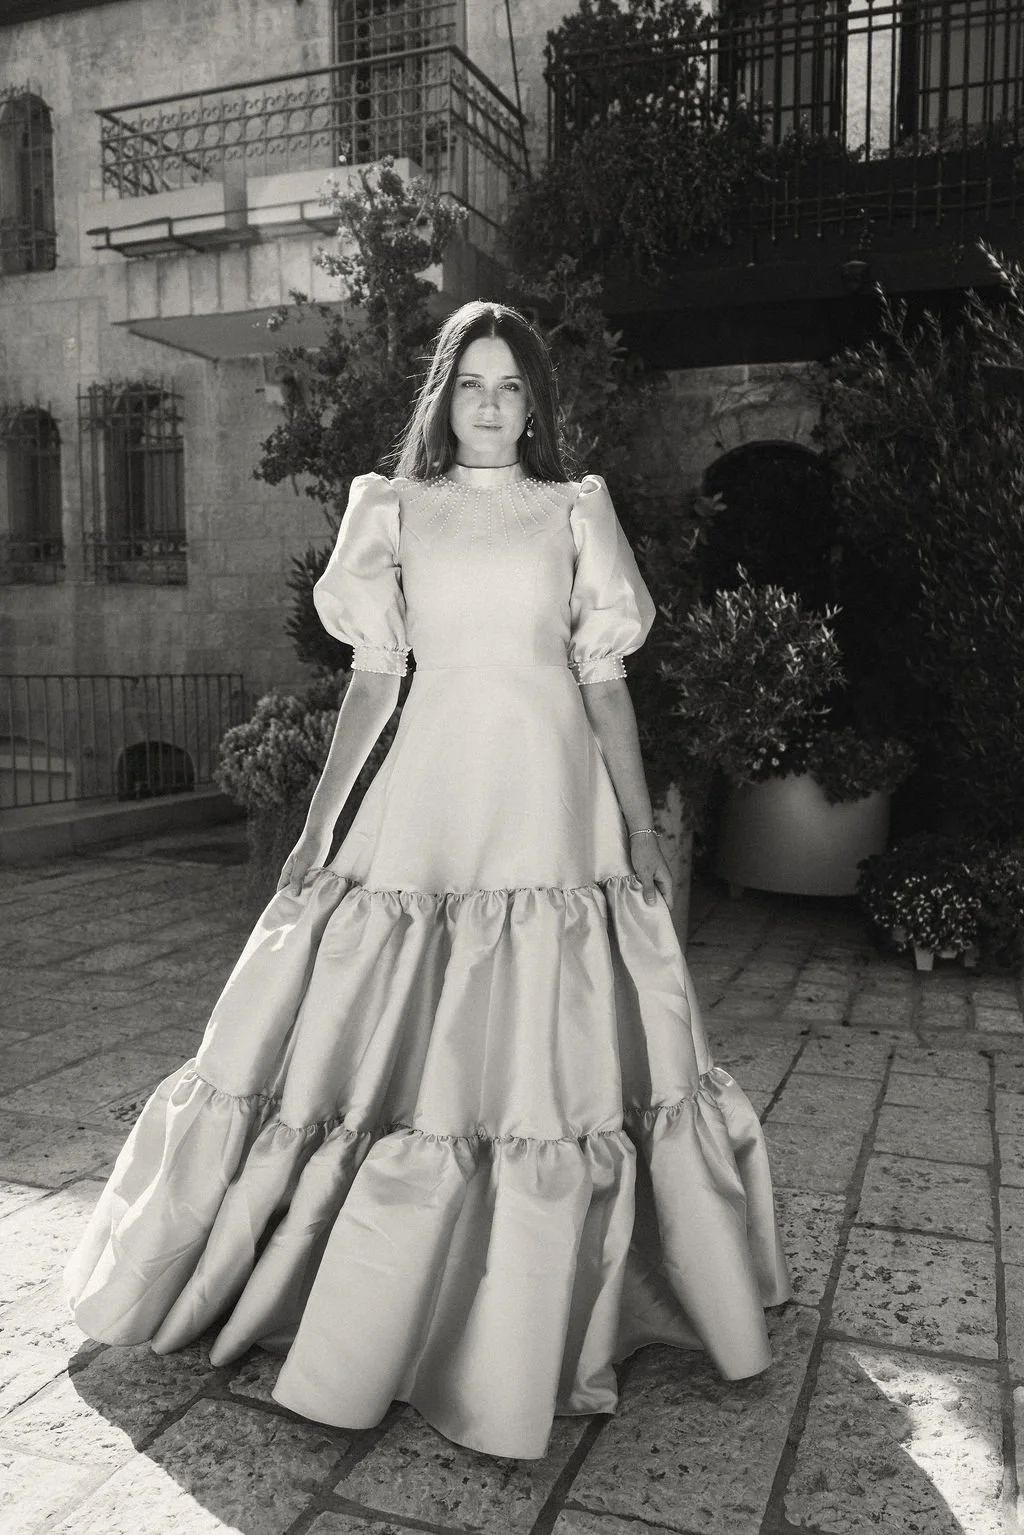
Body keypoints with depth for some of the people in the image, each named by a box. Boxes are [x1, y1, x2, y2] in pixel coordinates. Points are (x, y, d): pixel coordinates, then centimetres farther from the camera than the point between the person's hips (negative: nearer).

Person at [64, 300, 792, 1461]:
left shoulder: (575, 511, 10)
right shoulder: (397, 511, 11)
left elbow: (605, 682, 7)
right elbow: (373, 678, 8)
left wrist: (641, 825, 2)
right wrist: (317, 823, 3)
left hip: (552, 802, 0)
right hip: (430, 798, 0)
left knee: (551, 1044, 1)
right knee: (398, 1036, 2)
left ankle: (538, 1311, 22)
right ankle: (367, 1302, 23)